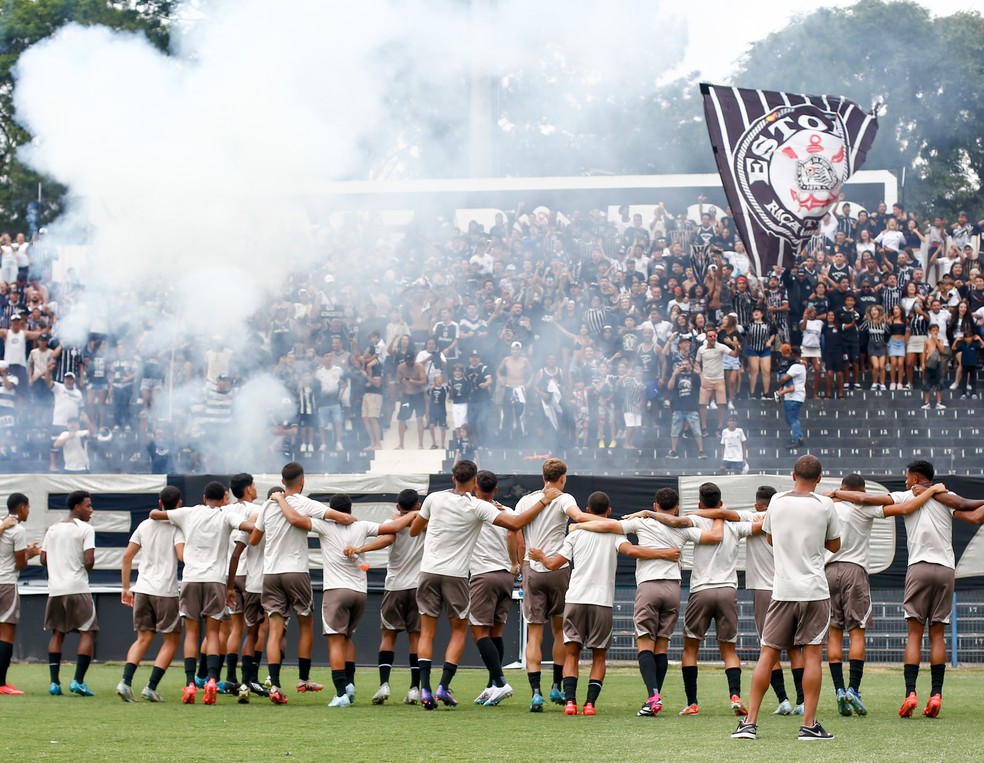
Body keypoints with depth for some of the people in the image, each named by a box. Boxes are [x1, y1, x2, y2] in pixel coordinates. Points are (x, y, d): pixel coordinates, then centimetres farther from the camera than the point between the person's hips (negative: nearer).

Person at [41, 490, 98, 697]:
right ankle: (78, 681, -9)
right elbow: (89, 561, -14)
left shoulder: (52, 529, 14)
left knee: (57, 634, 13)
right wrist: (85, 569, 7)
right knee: (87, 633, 1)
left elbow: (43, 560, 13)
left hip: (55, 589, 6)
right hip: (78, 588, -6)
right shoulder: (85, 529, -5)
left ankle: (54, 682, 4)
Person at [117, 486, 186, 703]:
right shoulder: (177, 527, -5)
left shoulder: (144, 525, 11)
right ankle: (151, 687, -3)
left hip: (142, 589, 5)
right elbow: (182, 555, -21)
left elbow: (127, 556, 10)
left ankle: (126, 681, -9)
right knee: (171, 640, 7)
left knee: (143, 638, 11)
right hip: (166, 591, -5)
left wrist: (126, 588, 15)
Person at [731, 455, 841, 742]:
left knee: (768, 653, 5)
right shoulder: (824, 505, -3)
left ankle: (750, 721, 3)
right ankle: (809, 724, -3)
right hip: (814, 591, -2)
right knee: (812, 654, 0)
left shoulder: (777, 501, 4)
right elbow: (834, 545, 9)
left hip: (782, 590, 2)